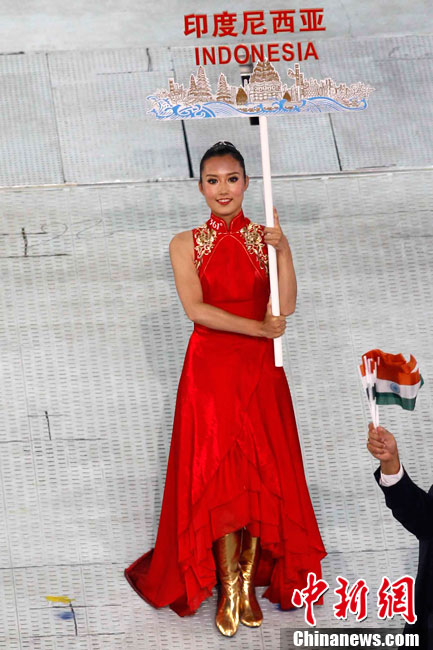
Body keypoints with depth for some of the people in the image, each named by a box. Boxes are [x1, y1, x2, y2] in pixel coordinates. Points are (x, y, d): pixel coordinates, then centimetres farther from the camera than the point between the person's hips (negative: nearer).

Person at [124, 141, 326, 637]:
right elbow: (195, 308, -12)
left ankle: (249, 581, 14)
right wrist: (258, 327, -17)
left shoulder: (267, 238, 4)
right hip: (209, 369, -1)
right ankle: (228, 589, 8)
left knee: (261, 474, 1)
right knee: (217, 477, -3)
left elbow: (287, 306, -7)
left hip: (259, 371, 1)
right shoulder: (186, 244, 2)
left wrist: (280, 249, -17)